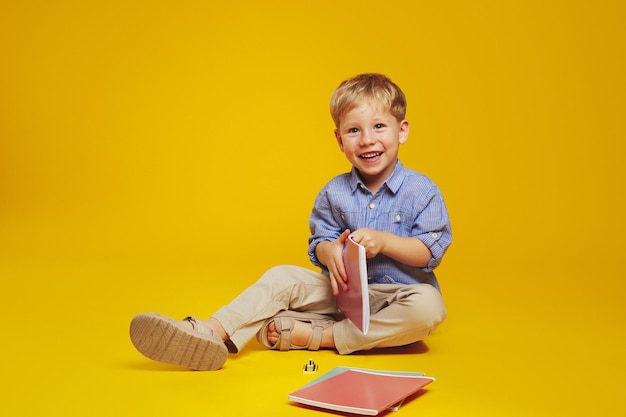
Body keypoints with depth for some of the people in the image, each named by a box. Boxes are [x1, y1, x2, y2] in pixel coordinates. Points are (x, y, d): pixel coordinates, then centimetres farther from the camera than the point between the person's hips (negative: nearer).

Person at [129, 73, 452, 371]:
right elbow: (318, 242, 6)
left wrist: (383, 241, -25)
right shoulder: (334, 193, 3)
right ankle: (213, 333, -32)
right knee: (282, 277, -14)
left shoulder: (422, 191, -7)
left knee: (428, 306, -35)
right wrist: (329, 251, -19)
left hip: (396, 297, -3)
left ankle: (317, 337, -32)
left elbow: (432, 251, -10)